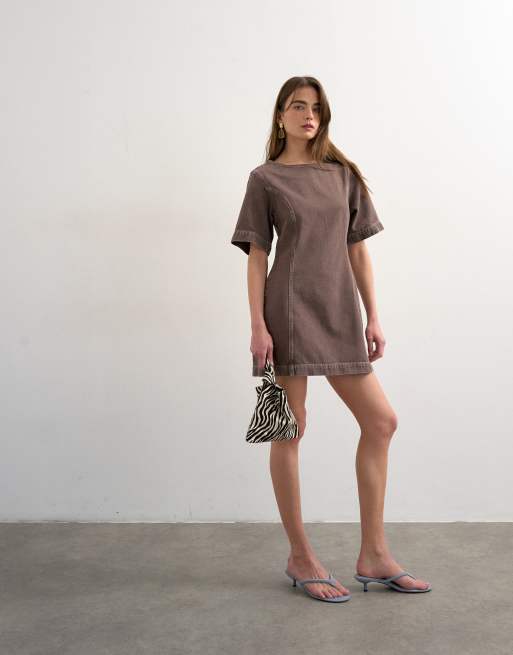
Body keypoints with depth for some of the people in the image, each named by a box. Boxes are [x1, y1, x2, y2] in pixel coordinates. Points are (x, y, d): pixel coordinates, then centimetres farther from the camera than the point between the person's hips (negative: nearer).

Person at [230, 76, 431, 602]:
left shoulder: (343, 174, 14)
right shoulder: (266, 179, 4)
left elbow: (357, 249, 12)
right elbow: (256, 256, -1)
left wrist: (373, 316, 7)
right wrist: (257, 326, -9)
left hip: (339, 312, 5)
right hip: (289, 308, -5)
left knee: (381, 422, 4)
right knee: (291, 429, 1)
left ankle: (373, 554, 15)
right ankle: (300, 557, 14)